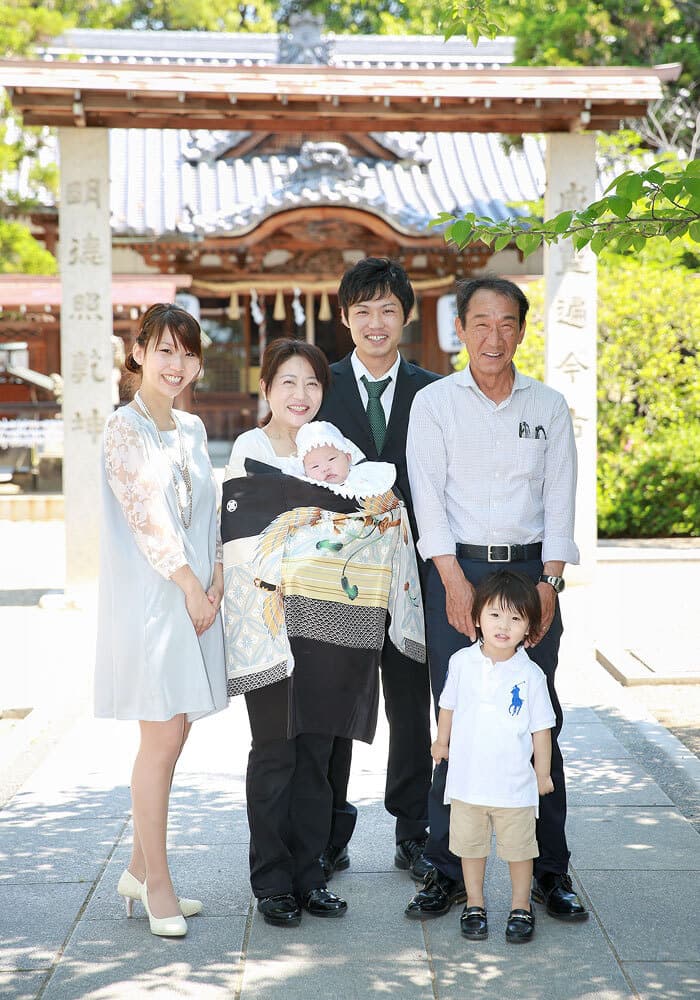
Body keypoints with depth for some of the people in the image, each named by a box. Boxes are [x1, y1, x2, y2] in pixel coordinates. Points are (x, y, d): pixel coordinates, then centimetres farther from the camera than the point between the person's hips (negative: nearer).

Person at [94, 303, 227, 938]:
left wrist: (217, 580, 0)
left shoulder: (192, 429, 15)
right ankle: (157, 885, 5)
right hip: (148, 597, -7)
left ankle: (140, 869, 22)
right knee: (162, 738, -5)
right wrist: (190, 586, -11)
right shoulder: (125, 427, -6)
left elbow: (208, 512, 14)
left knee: (175, 735, 9)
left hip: (195, 596, 7)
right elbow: (146, 515, -12)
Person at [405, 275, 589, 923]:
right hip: (456, 570, -1)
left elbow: (559, 502, 6)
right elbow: (428, 497, -2)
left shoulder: (549, 407, 10)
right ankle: (447, 870, 8)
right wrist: (454, 580, -12)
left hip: (530, 570, 1)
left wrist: (548, 583, -6)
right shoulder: (434, 403, 5)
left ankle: (549, 870, 11)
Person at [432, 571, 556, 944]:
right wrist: (442, 742, 20)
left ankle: (521, 907, 28)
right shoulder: (462, 662, -5)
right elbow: (448, 706, 12)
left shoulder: (530, 675, -11)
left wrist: (543, 773, 2)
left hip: (514, 784, -2)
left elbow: (541, 728, -2)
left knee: (518, 848, 10)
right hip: (467, 780, 2)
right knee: (471, 846, 14)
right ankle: (474, 904, 31)